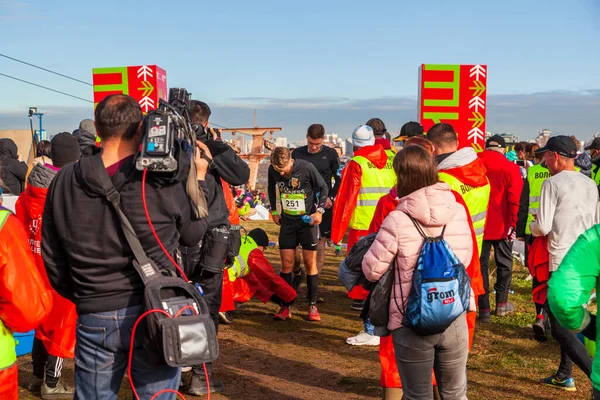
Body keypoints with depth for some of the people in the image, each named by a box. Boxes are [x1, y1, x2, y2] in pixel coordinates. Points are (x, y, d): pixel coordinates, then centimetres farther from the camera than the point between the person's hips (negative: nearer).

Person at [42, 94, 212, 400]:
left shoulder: (65, 180, -4)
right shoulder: (162, 180, -13)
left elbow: (53, 260, 4)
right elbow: (192, 235, 4)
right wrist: (199, 180, 14)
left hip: (93, 318, 2)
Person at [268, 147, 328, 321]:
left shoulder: (306, 168, -17)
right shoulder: (273, 170, -7)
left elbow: (323, 188, -4)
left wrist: (320, 210, -13)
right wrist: (274, 211, 11)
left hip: (307, 220, -3)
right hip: (287, 221, 3)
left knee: (310, 263, 0)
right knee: (286, 264, 1)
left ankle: (313, 306, 9)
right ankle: (285, 307, 8)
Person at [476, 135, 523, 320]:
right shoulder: (510, 168, -7)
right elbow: (515, 199, -12)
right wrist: (514, 223, -6)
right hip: (502, 225, -1)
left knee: (480, 264, 8)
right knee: (504, 263, 17)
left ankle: (483, 308, 5)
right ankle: (501, 303, 26)